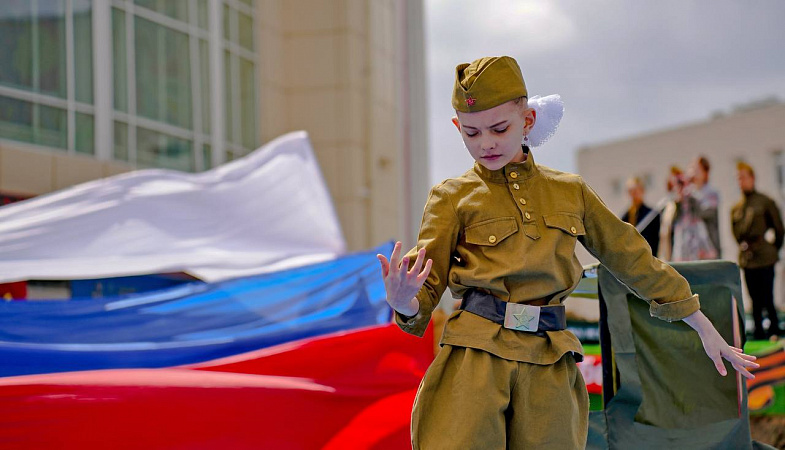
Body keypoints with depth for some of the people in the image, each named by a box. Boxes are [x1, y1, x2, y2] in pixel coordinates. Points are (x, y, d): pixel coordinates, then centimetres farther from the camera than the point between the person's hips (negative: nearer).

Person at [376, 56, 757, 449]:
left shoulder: (569, 191, 13)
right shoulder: (451, 197, 5)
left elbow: (632, 258, 20)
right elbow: (427, 287, -1)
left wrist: (705, 329, 23)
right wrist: (403, 302, -26)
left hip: (550, 372, 3)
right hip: (475, 363, -2)